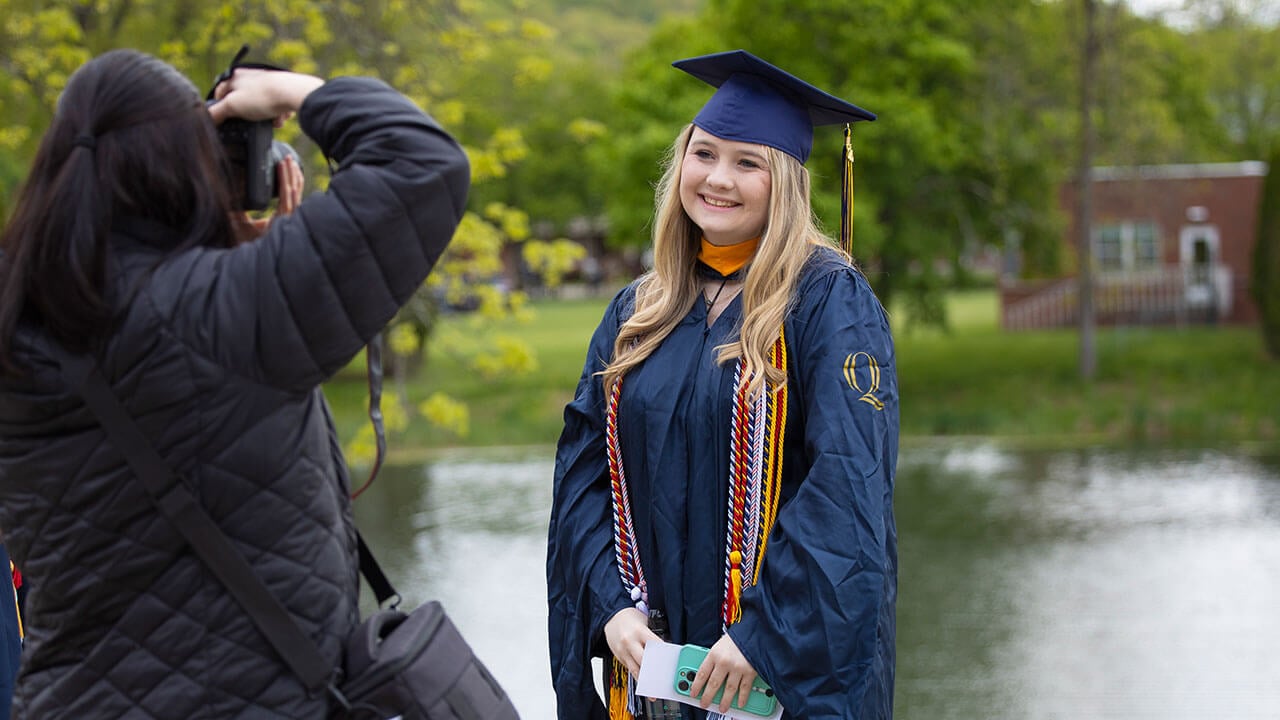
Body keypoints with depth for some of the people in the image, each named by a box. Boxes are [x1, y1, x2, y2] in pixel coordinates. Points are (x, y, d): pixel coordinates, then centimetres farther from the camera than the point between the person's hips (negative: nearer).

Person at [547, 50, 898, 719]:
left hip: (796, 660, -5)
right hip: (652, 650, 5)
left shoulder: (830, 301, -8)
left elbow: (849, 487, -17)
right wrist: (612, 606, -9)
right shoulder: (637, 313, 8)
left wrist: (762, 633, -22)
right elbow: (584, 472, 6)